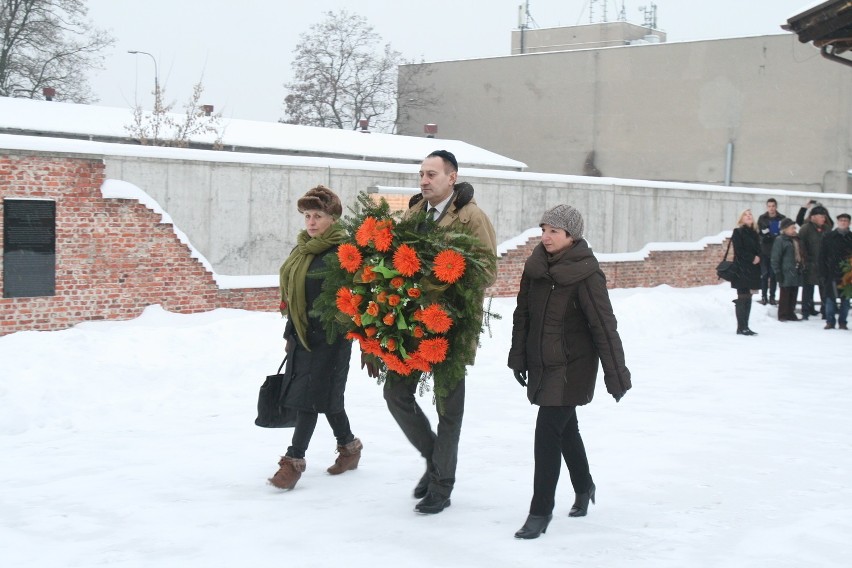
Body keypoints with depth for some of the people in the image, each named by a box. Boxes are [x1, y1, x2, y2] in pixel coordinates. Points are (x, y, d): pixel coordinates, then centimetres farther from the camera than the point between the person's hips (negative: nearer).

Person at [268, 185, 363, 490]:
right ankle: (349, 445, 31)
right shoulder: (302, 248, 12)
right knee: (325, 395, 15)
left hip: (328, 337, -8)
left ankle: (294, 459, 0)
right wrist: (291, 333, 21)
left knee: (309, 396, -6)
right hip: (302, 333, 8)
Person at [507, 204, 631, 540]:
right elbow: (523, 313, 10)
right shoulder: (535, 266, 0)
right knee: (565, 427, 21)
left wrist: (616, 375, -14)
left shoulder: (586, 274, -17)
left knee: (548, 433, -10)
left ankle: (541, 511, -1)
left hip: (571, 367, -6)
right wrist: (518, 357, 11)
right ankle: (584, 487, 43)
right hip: (541, 364, 6)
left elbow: (604, 327, -15)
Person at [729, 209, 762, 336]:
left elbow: (758, 250, 15)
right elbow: (739, 250, -11)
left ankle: (745, 327, 10)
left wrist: (758, 258, -5)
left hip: (752, 269, 7)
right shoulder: (738, 232, -3)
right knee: (742, 297, -8)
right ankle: (741, 327, -7)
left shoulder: (754, 233, 17)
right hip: (741, 269, -7)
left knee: (747, 298, 7)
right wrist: (752, 258, -13)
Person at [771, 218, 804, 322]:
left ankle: (791, 313, 19)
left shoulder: (796, 240, 15)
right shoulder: (780, 240, -9)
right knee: (785, 294, -3)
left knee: (793, 294, 10)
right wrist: (778, 272, -14)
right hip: (786, 273, -7)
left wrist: (801, 268, 17)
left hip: (796, 273, 7)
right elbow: (775, 258, -11)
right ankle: (782, 314, 3)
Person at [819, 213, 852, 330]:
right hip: (832, 273, -1)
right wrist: (823, 273, -5)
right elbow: (822, 257, 2)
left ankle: (842, 322, 13)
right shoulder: (828, 237, 3)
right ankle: (830, 322, 8)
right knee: (830, 298, 0)